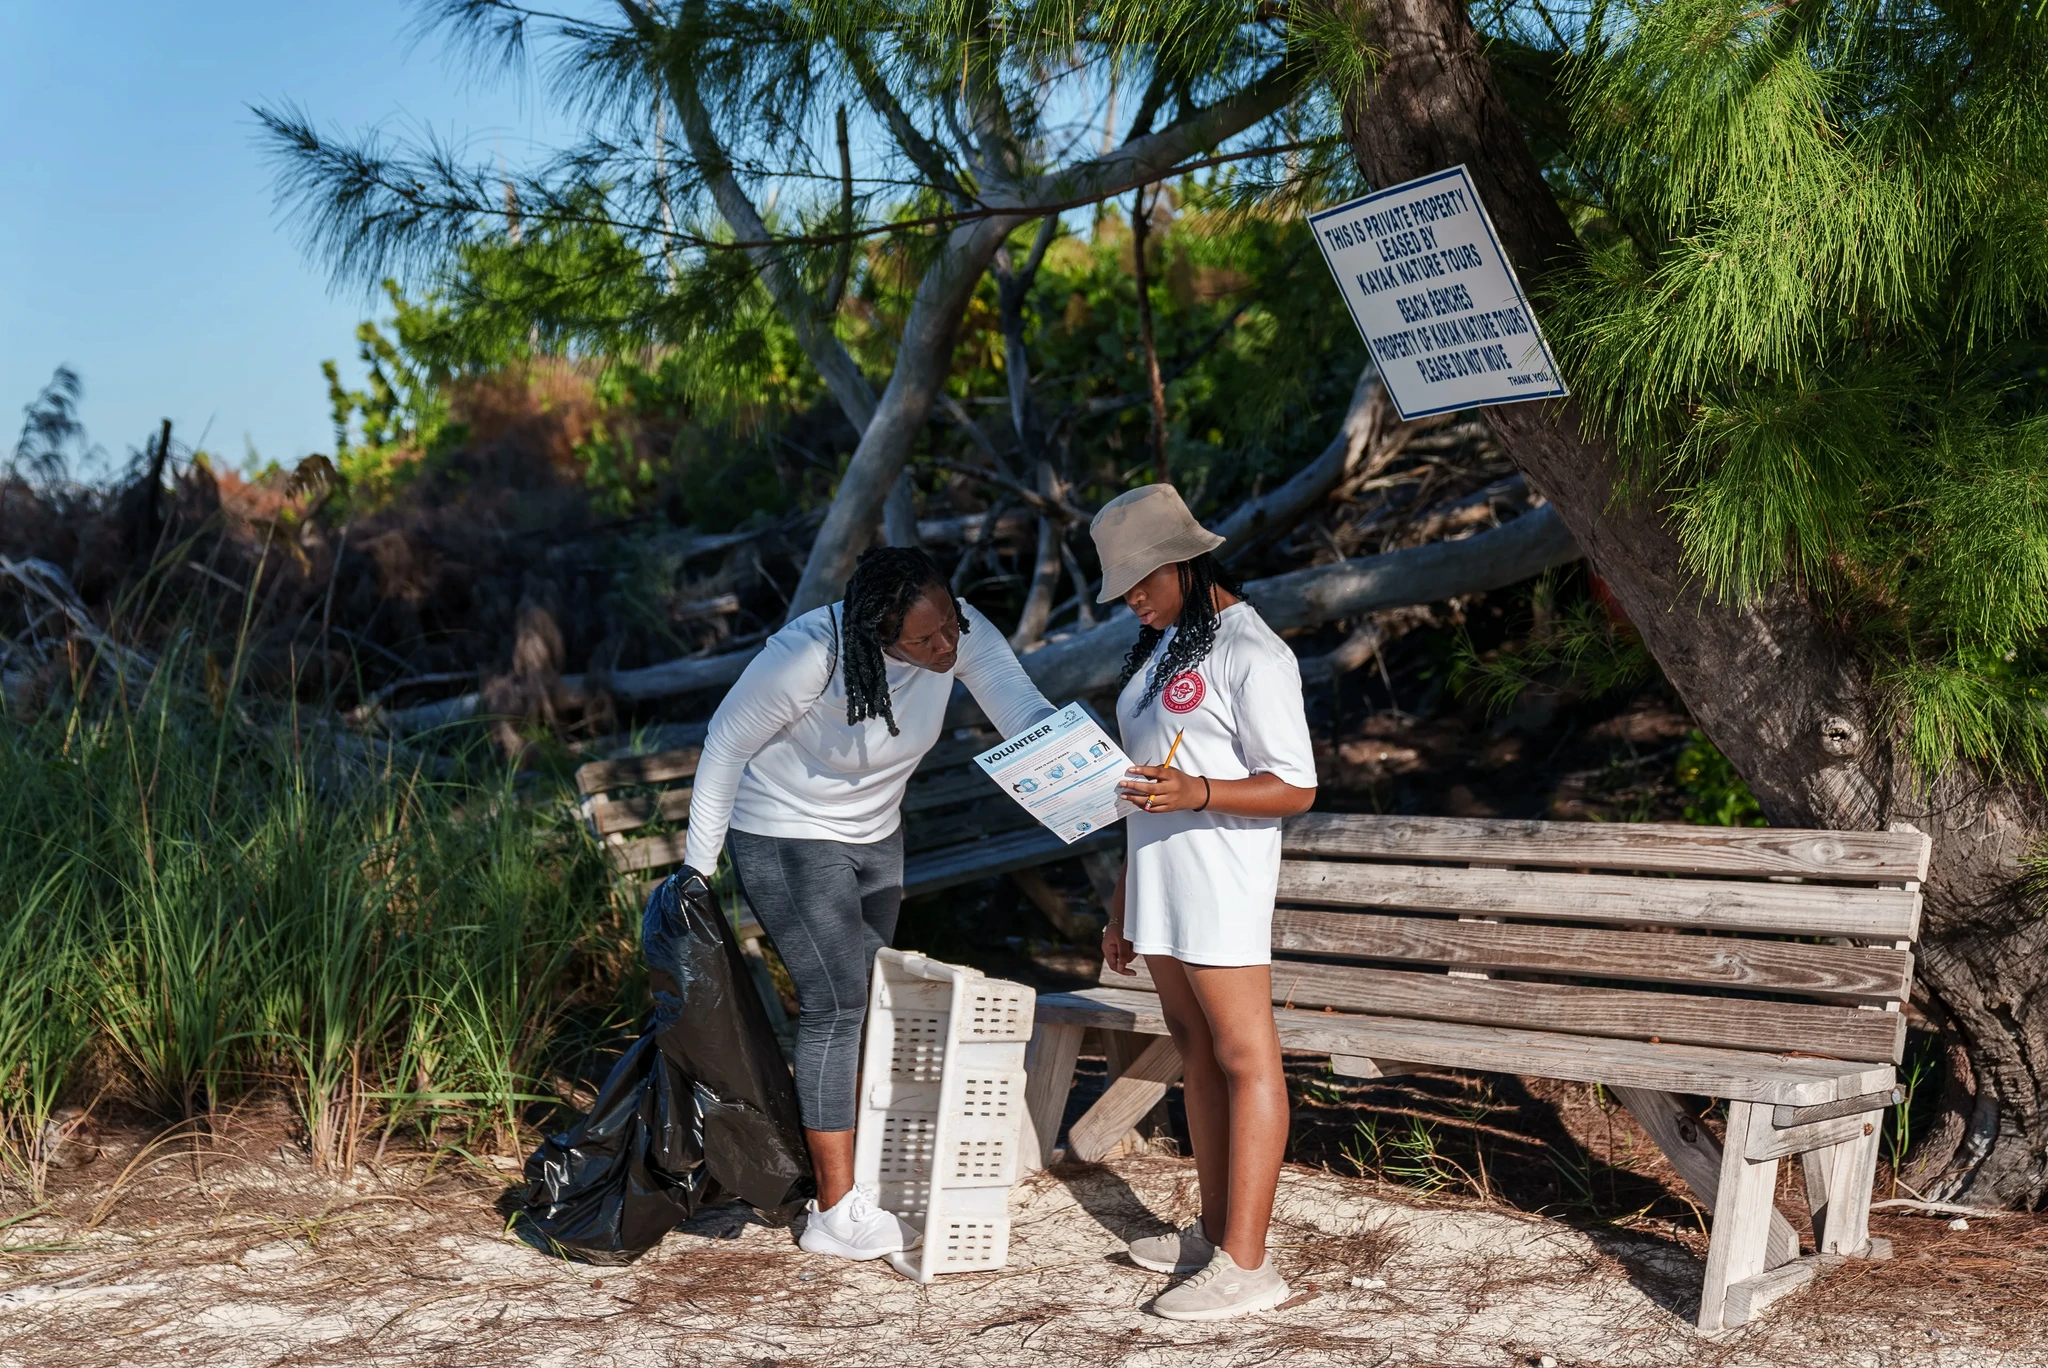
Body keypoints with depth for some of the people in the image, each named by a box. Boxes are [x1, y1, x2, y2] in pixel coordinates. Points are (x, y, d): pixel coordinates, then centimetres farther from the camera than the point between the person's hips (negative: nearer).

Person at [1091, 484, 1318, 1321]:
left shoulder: (1251, 655, -12)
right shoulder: (1162, 647, 16)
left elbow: (1295, 789, -14)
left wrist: (1198, 793, -29)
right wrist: (1124, 899, 19)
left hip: (1221, 885, -9)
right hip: (1160, 882, 9)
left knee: (1244, 1059, -5)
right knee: (1195, 1052, 12)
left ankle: (1246, 1264, -4)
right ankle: (1214, 1232, 20)